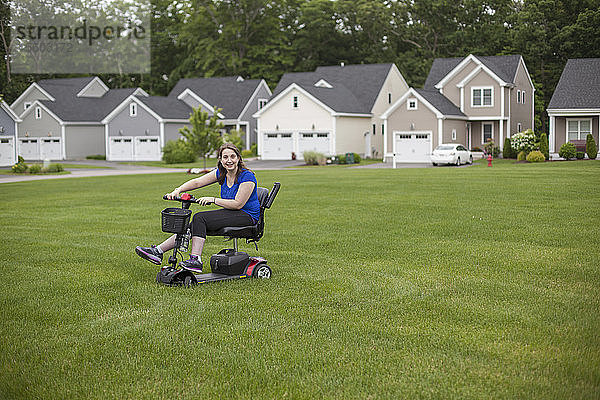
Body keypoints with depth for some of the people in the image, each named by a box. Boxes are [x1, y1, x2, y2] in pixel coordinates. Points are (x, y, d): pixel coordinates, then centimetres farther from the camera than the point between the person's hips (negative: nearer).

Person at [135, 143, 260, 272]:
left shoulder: (247, 176, -17)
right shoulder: (221, 173, 5)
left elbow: (238, 204, -21)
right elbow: (197, 182, 1)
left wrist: (213, 200, -23)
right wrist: (178, 190, -15)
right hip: (231, 213, 8)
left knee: (199, 218, -23)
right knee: (195, 224, -10)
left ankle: (195, 260, -29)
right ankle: (158, 251, -10)